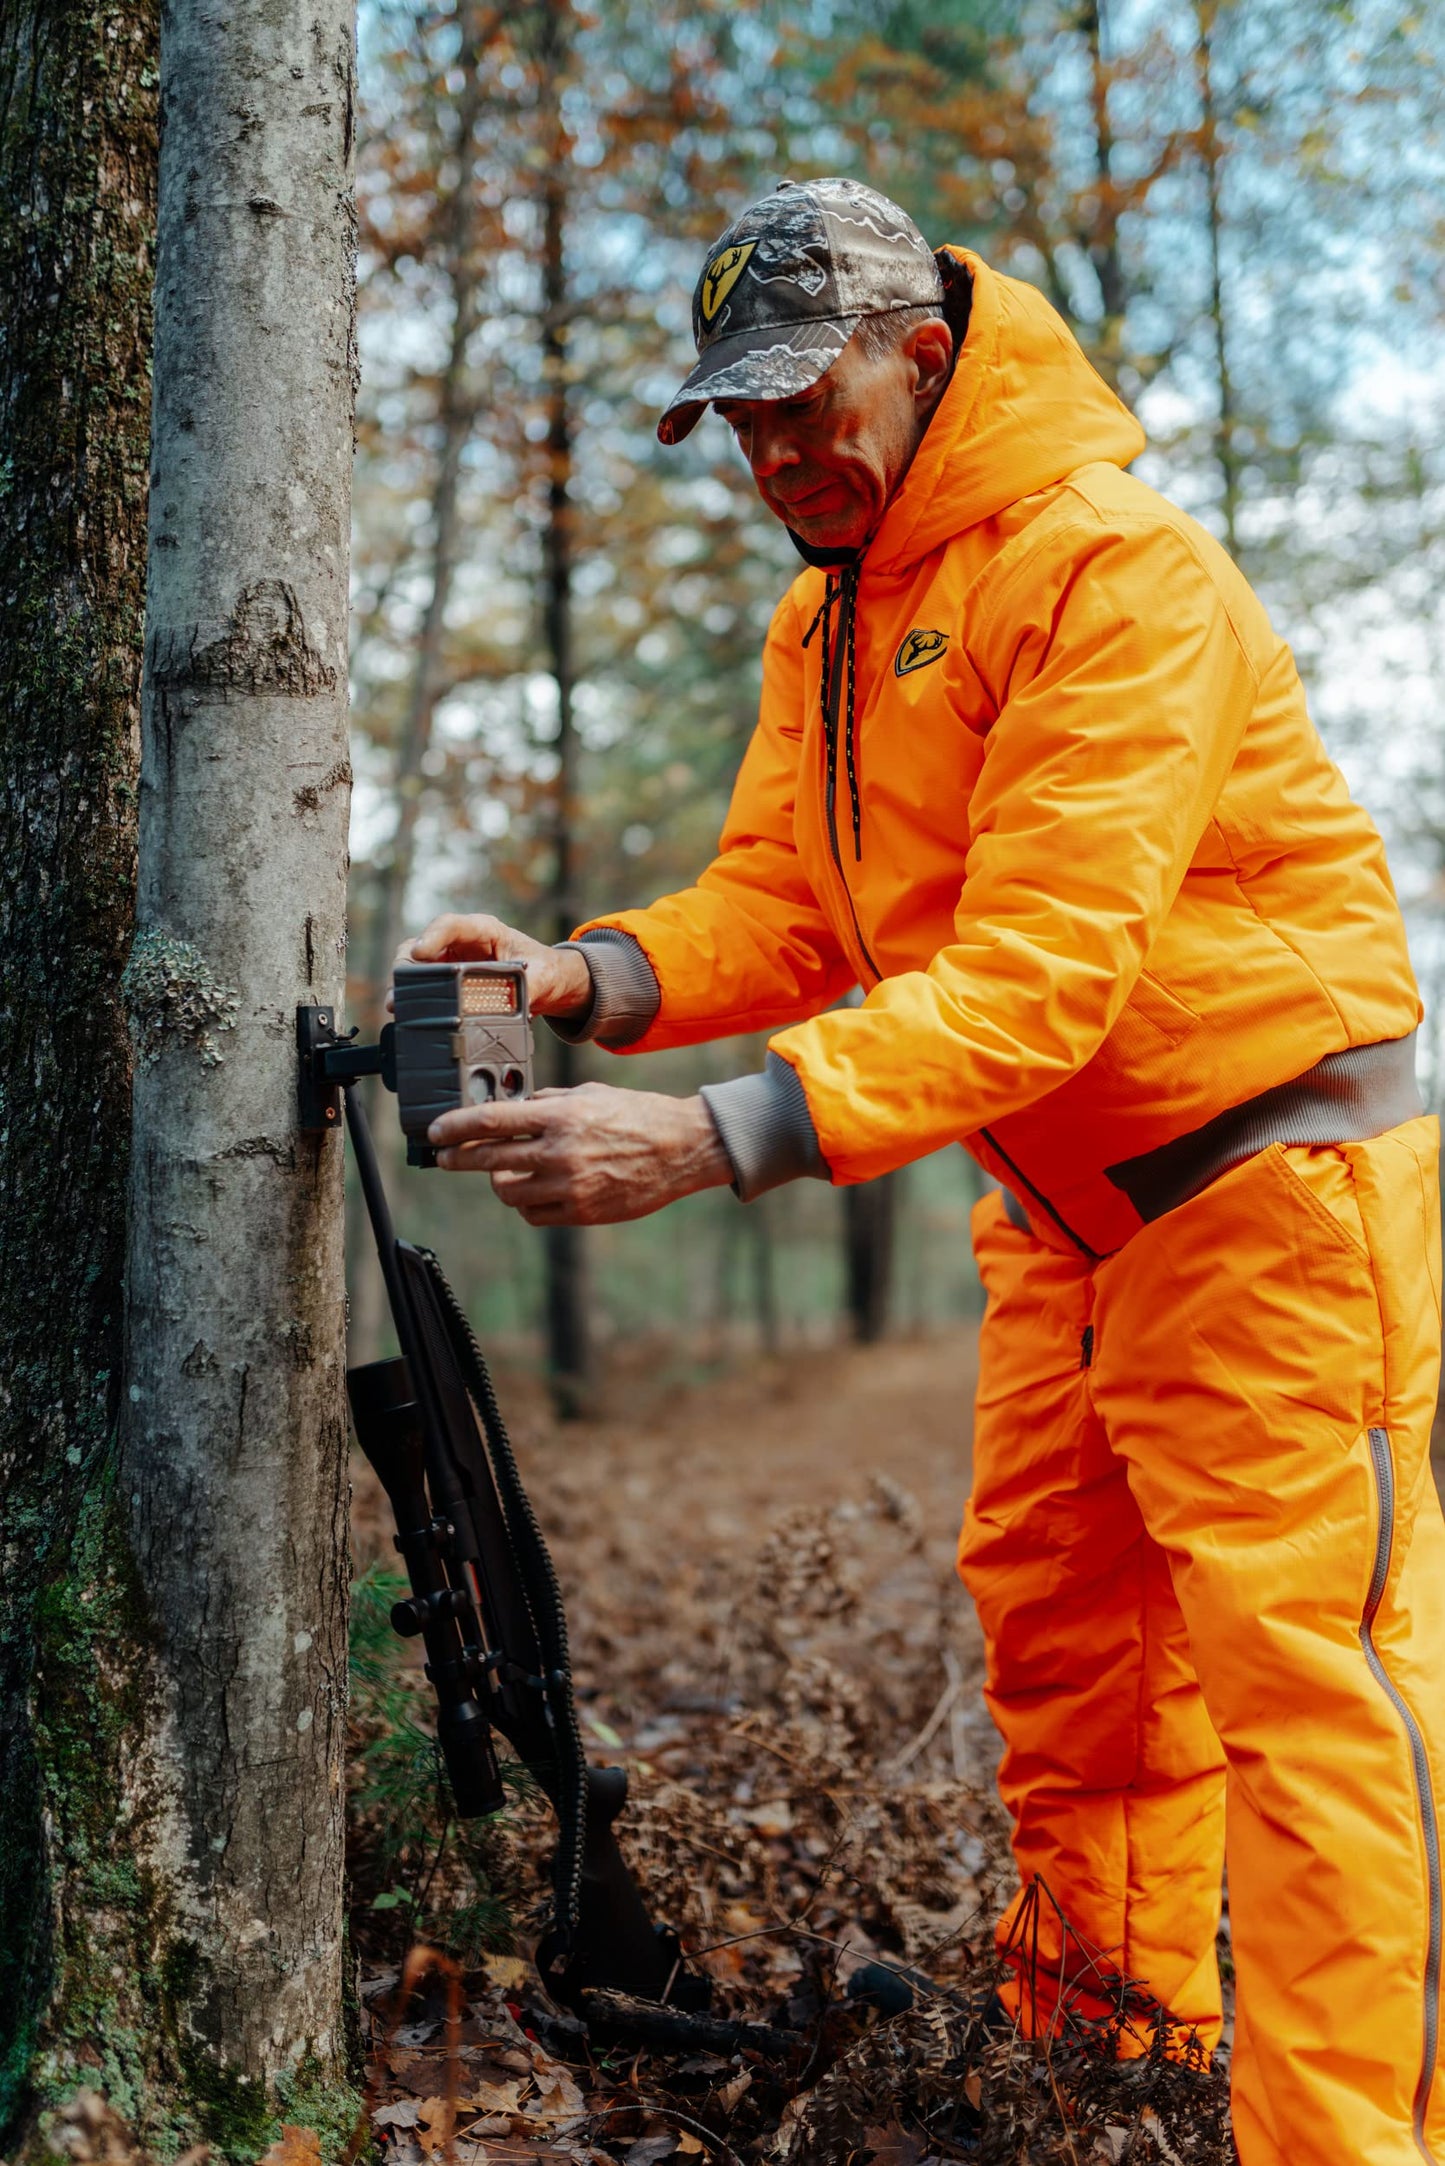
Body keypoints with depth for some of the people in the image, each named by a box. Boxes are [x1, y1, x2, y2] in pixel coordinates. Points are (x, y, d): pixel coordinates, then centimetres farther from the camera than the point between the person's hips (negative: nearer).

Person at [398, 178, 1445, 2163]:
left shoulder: (1114, 571, -21)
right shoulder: (824, 618, 10)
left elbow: (1040, 969, -30)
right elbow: (785, 899, 2)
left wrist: (724, 1134, -40)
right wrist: (595, 978, -19)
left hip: (1269, 1170, -8)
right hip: (1065, 1200, 9)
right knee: (1055, 1631, 14)